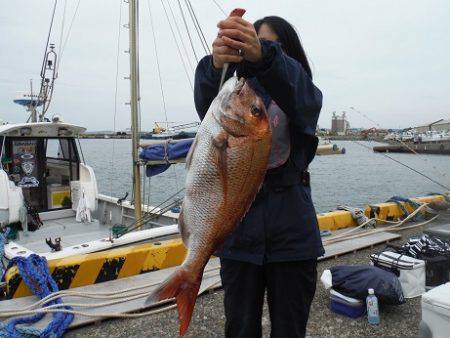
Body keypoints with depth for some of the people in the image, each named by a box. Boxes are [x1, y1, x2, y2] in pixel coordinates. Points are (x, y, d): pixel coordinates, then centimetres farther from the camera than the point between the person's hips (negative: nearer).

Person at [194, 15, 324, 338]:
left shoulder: (307, 95, 5)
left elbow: (298, 94, -21)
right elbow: (207, 104, -18)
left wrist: (263, 56, -42)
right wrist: (216, 65, -40)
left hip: (291, 233, 0)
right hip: (239, 230, 1)